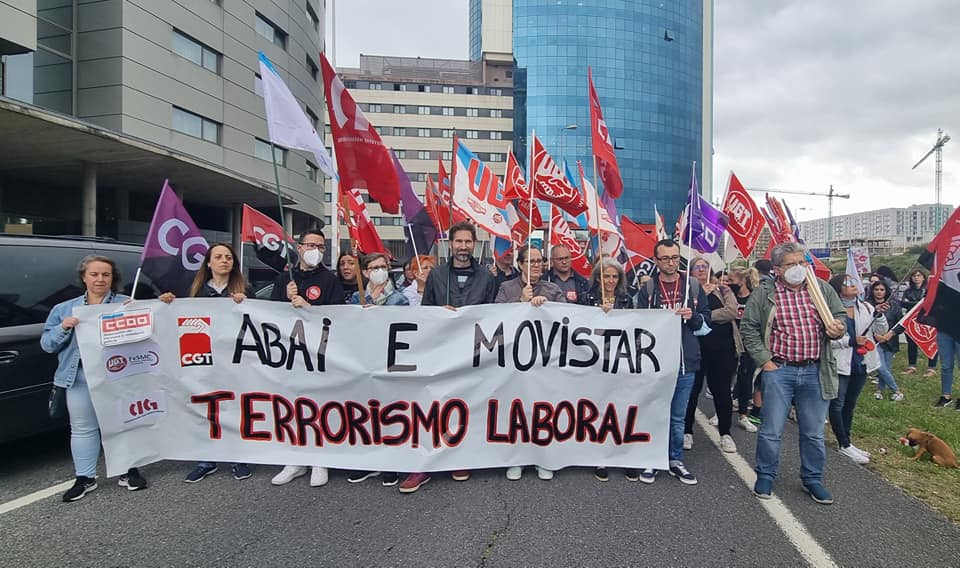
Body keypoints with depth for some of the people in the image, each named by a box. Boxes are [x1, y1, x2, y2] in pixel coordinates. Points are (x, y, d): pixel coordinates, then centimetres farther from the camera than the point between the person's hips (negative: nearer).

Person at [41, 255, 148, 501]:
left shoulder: (127, 304, 4)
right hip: (80, 378, 2)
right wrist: (63, 328, -9)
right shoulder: (64, 309, 13)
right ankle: (85, 478, 20)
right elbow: (47, 344, 11)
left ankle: (128, 471, 18)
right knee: (82, 428, 8)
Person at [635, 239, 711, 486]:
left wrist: (693, 316, -9)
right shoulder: (647, 289, 1)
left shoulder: (693, 287, 6)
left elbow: (707, 319, 10)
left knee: (678, 417, 13)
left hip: (685, 362, 2)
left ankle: (675, 461, 27)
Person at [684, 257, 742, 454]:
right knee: (693, 389, 5)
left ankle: (725, 434, 23)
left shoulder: (723, 289, 8)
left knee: (722, 390, 8)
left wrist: (706, 315, -13)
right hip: (697, 346, -1)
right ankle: (687, 432, 18)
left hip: (723, 346, 1)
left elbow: (732, 311, -8)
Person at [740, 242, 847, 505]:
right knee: (771, 430, 2)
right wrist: (763, 359, -7)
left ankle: (813, 478, 33)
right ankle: (765, 476, 21)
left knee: (813, 432, 14)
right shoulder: (764, 294, -3)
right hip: (779, 370, -3)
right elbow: (748, 327, -2)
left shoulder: (822, 289, 6)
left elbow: (841, 316, 16)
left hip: (815, 372, 3)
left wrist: (839, 328, -8)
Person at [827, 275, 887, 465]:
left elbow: (880, 331, 6)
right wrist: (851, 341, -20)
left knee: (850, 404, 17)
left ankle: (846, 441, 29)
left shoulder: (866, 307, 6)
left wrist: (879, 315, -10)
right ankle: (844, 445, 9)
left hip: (861, 363, 7)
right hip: (840, 364, -7)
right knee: (837, 404, -1)